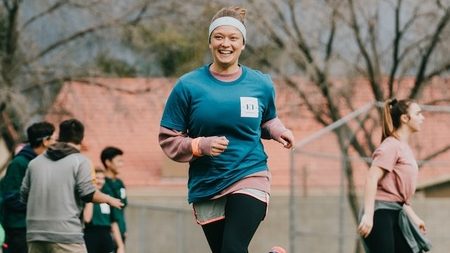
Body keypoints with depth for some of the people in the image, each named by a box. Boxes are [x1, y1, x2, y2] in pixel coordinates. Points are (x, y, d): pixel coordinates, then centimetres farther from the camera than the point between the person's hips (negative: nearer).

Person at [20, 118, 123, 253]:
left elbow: (24, 195, 14)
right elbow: (88, 194, -8)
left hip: (35, 233, 5)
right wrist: (109, 199, 10)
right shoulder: (80, 161, -2)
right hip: (66, 233, -5)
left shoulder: (35, 162, 13)